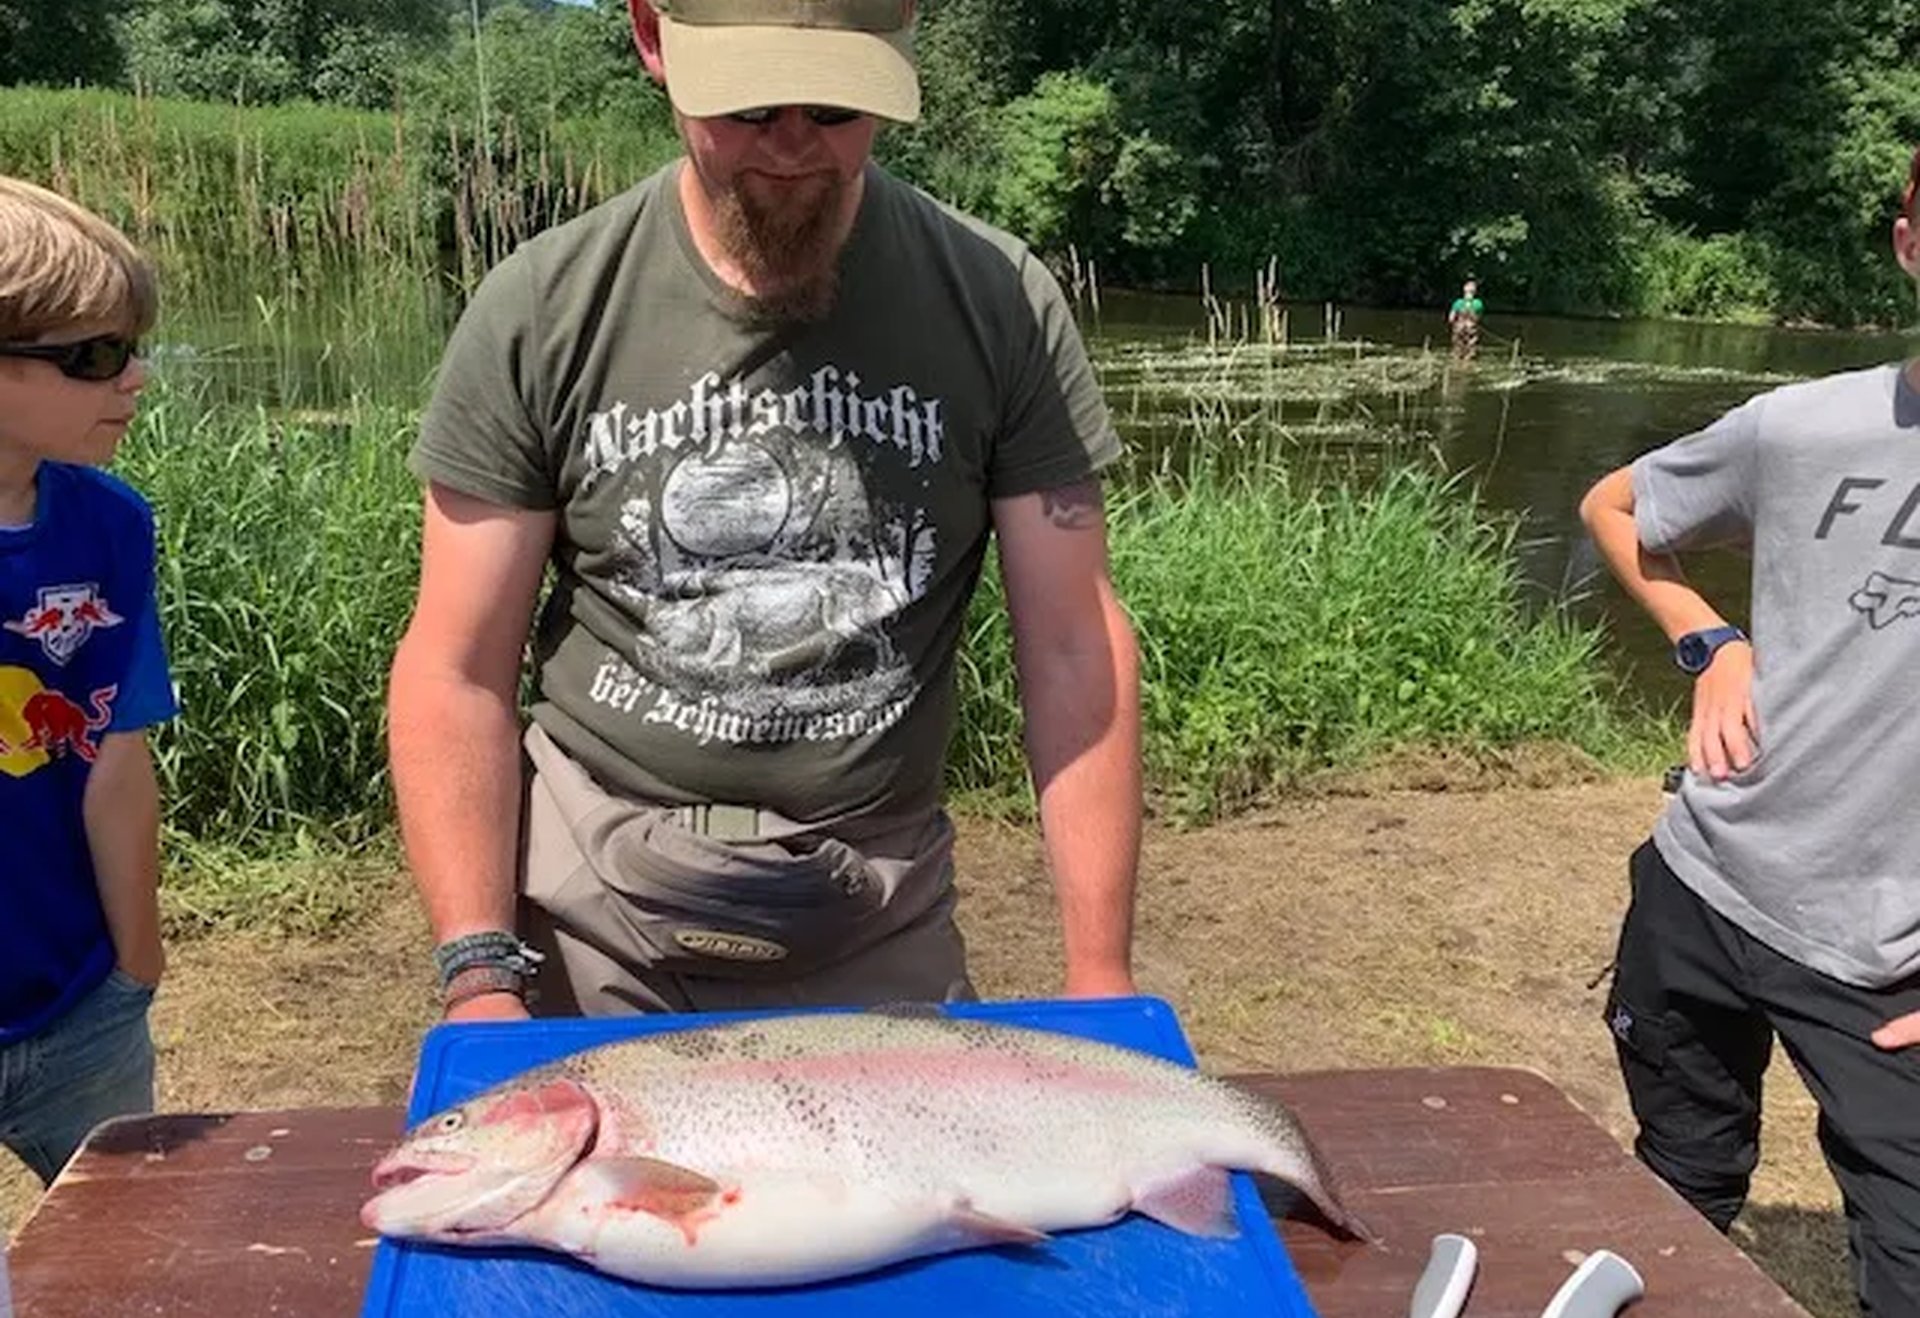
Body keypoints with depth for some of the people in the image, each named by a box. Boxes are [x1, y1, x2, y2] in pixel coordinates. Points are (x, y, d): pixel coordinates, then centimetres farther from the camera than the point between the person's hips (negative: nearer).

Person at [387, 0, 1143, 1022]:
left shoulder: (1001, 304, -8)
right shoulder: (540, 313, -8)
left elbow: (1072, 650, -6)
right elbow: (457, 670, -5)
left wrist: (1100, 976, -10)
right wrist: (481, 977, -14)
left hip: (876, 932, 1)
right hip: (589, 914, 0)